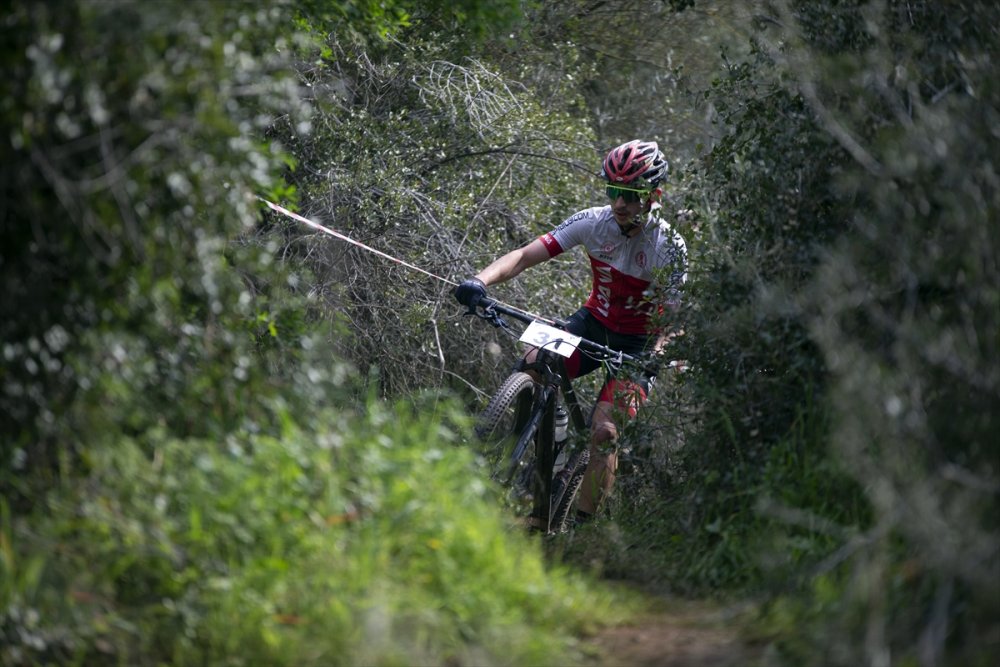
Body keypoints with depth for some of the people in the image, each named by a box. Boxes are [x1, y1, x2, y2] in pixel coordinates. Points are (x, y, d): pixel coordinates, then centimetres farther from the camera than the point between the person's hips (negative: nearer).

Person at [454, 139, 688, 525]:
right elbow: (524, 256, -17)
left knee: (604, 431, -22)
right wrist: (481, 280, -34)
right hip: (594, 322, 4)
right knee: (531, 368, -25)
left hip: (638, 342, -4)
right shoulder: (594, 222, -12)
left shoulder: (669, 247, -20)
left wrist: (654, 360, -42)